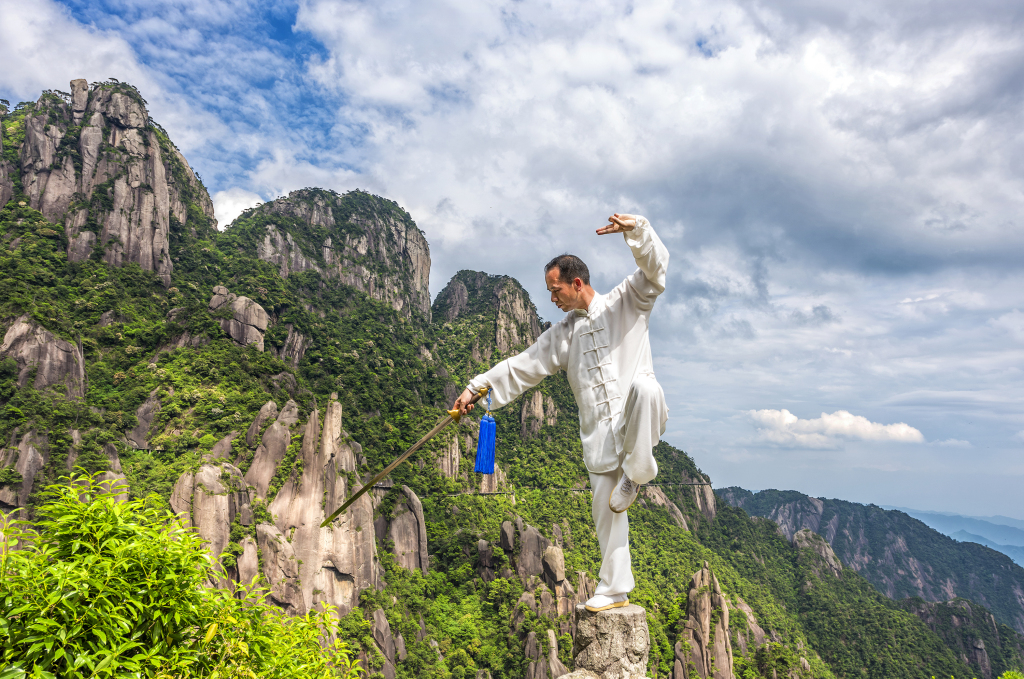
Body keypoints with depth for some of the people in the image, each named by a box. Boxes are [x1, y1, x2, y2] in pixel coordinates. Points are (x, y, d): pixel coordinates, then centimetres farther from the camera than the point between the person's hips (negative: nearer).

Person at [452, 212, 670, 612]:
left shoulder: (626, 303, 7)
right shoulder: (561, 335, 17)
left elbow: (654, 268, -7)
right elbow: (521, 368, 14)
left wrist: (636, 229, -24)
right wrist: (477, 388, 7)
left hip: (637, 419, -4)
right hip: (599, 431, 4)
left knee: (644, 385, -38)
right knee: (606, 506, 2)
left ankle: (637, 471, -18)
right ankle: (614, 589, 18)